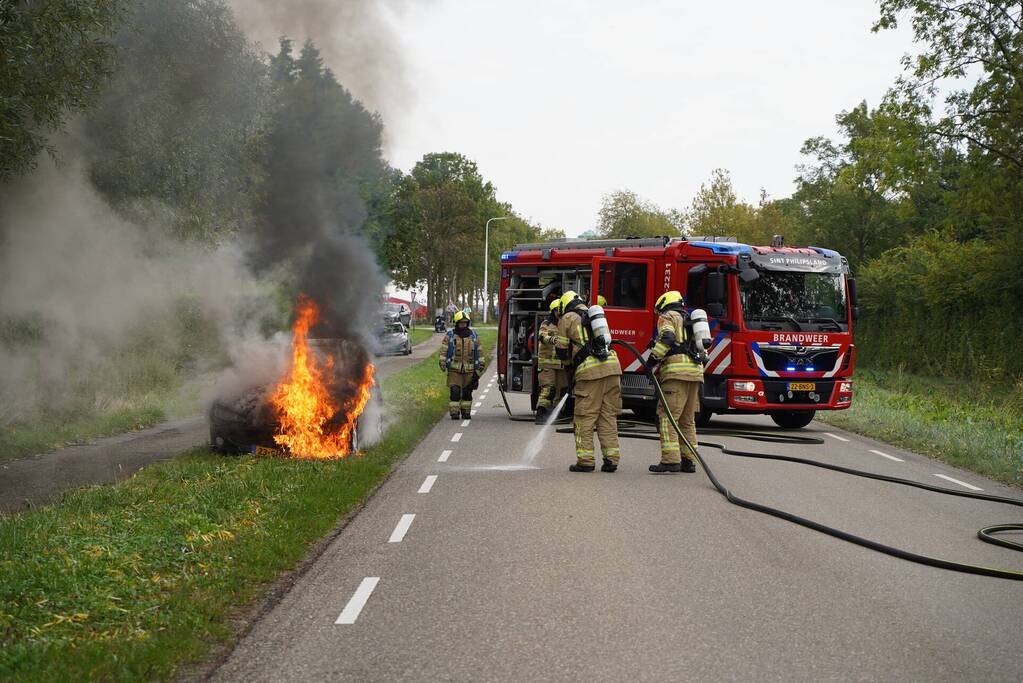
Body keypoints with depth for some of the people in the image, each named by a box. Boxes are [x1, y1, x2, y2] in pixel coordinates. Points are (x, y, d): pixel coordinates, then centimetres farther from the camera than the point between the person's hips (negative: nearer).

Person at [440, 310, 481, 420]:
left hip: (469, 370, 2)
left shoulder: (473, 335, 9)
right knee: (454, 391, -9)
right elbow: (443, 350, -1)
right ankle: (454, 413, -6)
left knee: (467, 392, 6)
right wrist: (442, 363, -11)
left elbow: (478, 352, 14)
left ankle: (466, 412, 17)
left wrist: (479, 367, 13)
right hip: (454, 369, -2)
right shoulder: (450, 336, 2)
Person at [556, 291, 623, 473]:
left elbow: (562, 351, 9)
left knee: (585, 417, 1)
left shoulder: (567, 319, 8)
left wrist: (571, 363, 30)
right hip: (612, 368, 5)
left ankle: (585, 461, -1)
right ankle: (611, 459, 5)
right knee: (609, 416, 8)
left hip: (590, 371, -5)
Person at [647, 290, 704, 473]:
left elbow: (667, 338, -15)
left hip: (677, 372, -8)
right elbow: (702, 351, 28)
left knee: (667, 417, -10)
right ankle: (688, 461, 14)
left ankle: (671, 460, -18)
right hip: (696, 372, 8)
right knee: (687, 420, 14)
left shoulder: (668, 317, 6)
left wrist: (653, 358, -12)